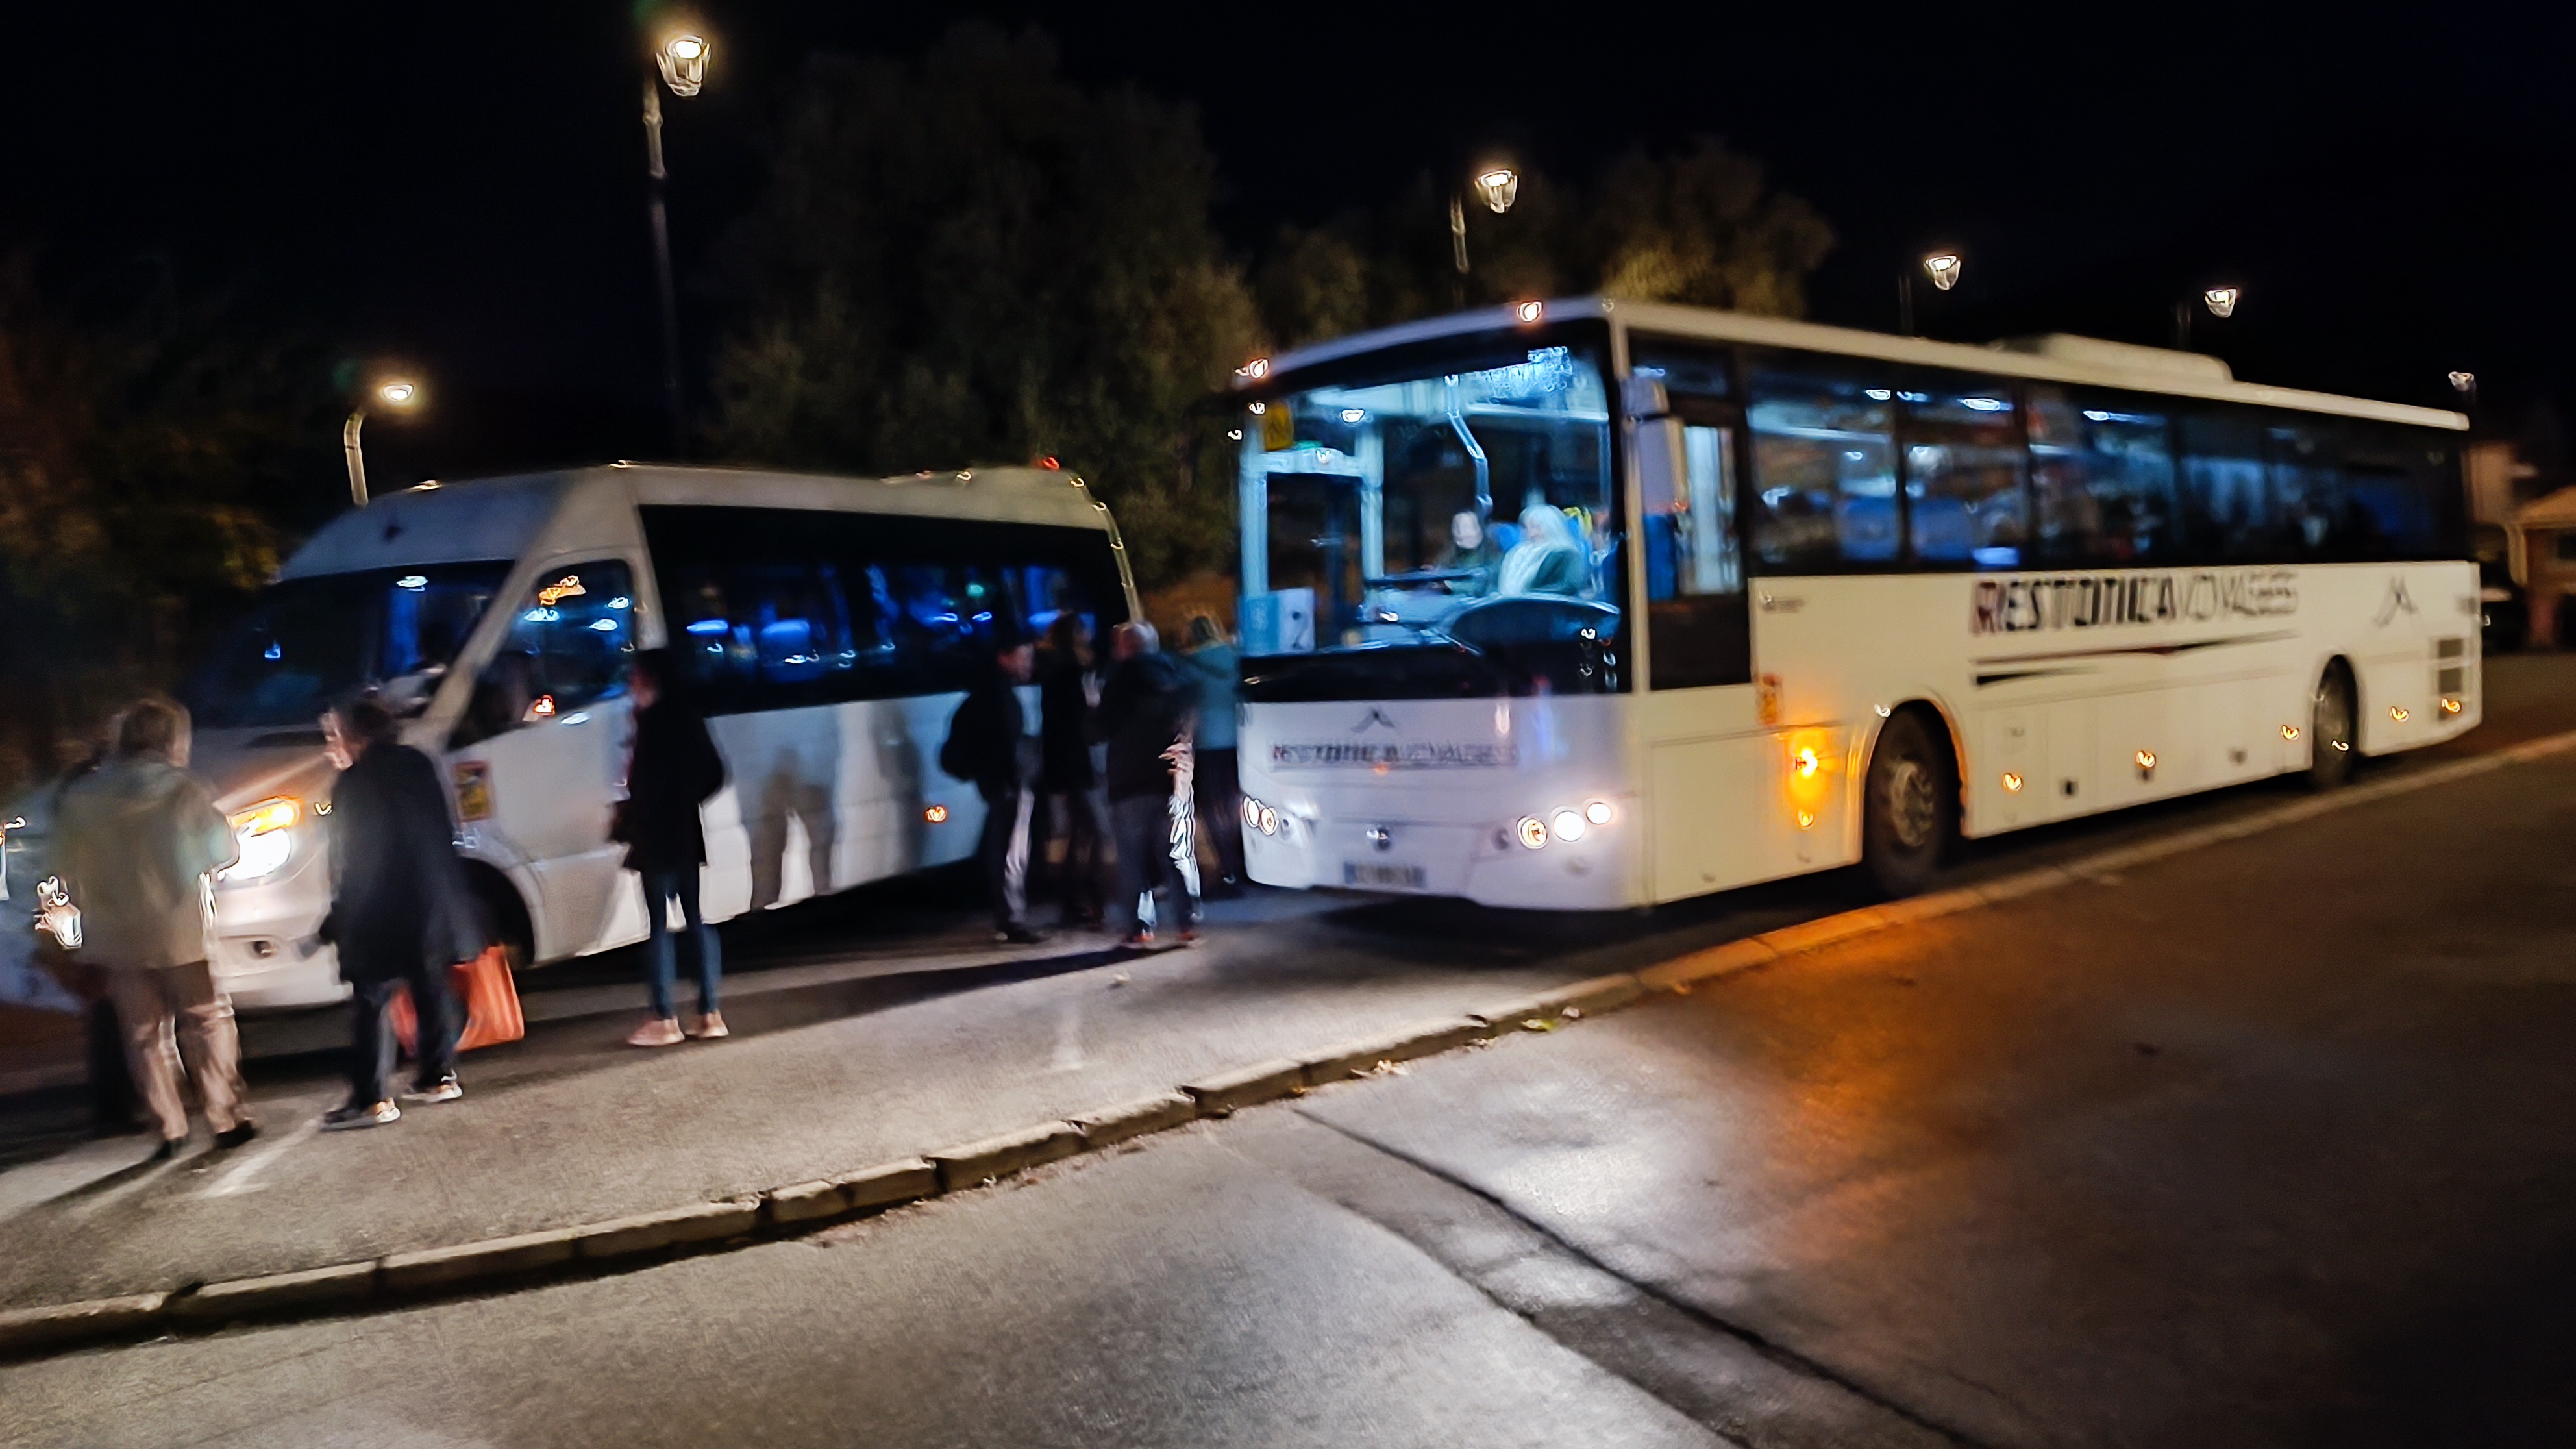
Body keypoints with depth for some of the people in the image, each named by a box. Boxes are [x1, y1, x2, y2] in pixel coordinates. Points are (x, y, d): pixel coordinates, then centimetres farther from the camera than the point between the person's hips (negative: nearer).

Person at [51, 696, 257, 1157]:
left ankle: (169, 1128, 11)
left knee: (144, 1033, 11)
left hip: (117, 938, 3)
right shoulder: (185, 791, -11)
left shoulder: (82, 797, -2)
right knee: (207, 1022, 9)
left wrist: (95, 911, 16)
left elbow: (71, 871, 2)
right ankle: (226, 1119, 9)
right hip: (180, 933, -2)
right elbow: (224, 852, -3)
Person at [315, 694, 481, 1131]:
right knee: (431, 990, 15)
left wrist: (334, 925, -5)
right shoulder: (417, 764, 8)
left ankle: (371, 1100, -6)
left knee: (370, 1004, -4)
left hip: (381, 916, -7)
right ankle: (439, 1077, 21)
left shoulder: (354, 784, -12)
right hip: (432, 908, 8)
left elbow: (351, 865, -13)